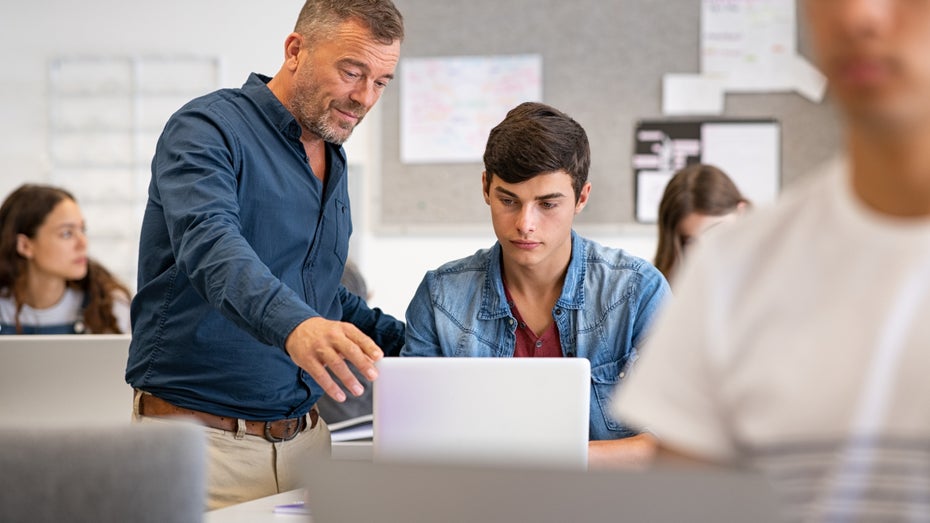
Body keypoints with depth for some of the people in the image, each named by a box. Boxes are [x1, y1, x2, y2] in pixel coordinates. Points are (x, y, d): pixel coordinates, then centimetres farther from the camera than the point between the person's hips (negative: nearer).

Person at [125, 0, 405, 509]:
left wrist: (410, 344, 16)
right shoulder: (207, 130, -10)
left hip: (305, 439, 7)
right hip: (204, 441, -6)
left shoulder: (332, 162, 16)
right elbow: (209, 245, -30)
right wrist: (293, 324, -48)